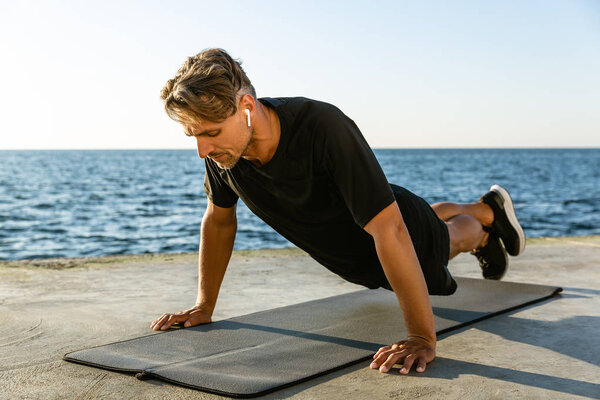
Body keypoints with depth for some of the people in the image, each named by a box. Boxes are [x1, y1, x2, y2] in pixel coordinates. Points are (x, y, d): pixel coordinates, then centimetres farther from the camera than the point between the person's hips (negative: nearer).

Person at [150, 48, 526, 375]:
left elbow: (387, 228, -48)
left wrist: (422, 338, -48)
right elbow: (220, 220, -10)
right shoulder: (221, 147, -28)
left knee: (448, 235, 29)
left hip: (398, 230, -6)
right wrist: (203, 307, -8)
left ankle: (489, 213, 62)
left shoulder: (323, 127, -48)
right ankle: (484, 213, 66)